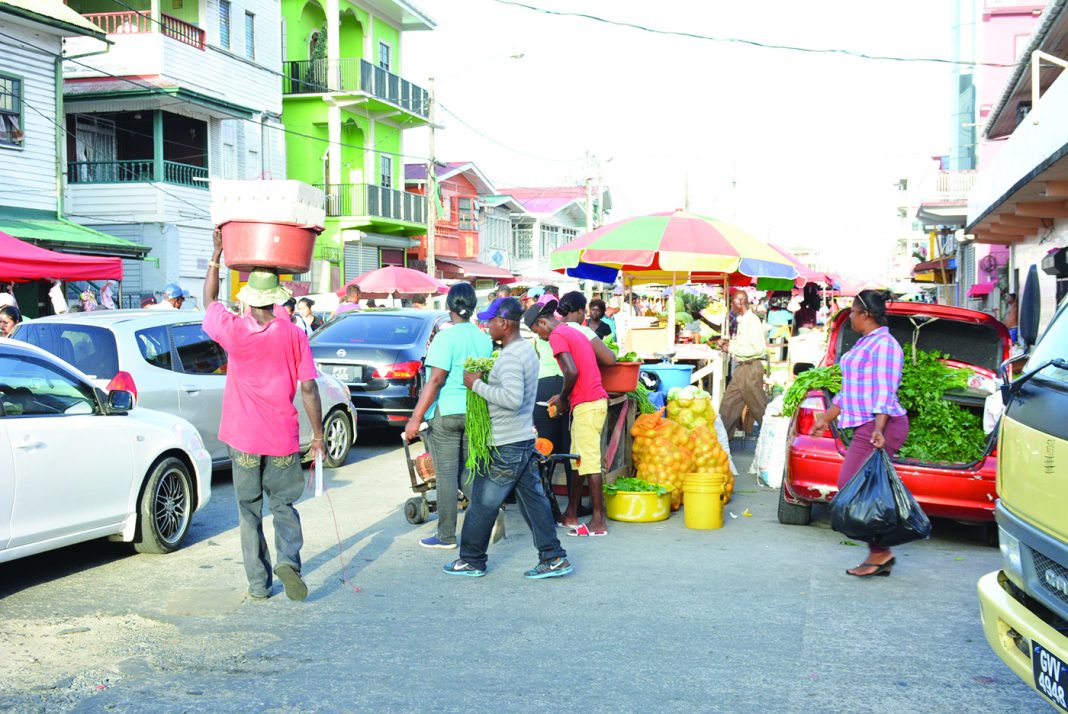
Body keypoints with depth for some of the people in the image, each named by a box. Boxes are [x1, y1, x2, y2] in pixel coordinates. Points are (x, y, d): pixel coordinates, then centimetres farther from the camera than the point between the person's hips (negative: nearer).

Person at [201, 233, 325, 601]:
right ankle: (288, 559, -8)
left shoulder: (234, 330, -5)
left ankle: (259, 583, 14)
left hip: (243, 439, 0)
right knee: (283, 505, 15)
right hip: (283, 439, 0)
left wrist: (216, 256, 23)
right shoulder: (294, 334, -5)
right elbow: (309, 389, -6)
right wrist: (318, 436, 2)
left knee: (249, 511, 12)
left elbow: (210, 302, 17)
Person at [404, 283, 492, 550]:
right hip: (475, 413, 6)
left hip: (446, 413, -6)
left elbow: (436, 380, -18)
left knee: (446, 475, 1)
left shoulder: (446, 337, -13)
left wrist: (416, 417, -18)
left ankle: (446, 536, 7)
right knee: (466, 471, 17)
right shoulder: (484, 338, 7)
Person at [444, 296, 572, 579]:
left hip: (506, 446, -9)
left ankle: (472, 560, 16)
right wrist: (486, 380, 10)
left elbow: (512, 398, -31)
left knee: (482, 503, 4)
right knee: (532, 500, 11)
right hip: (524, 439, 9)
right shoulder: (527, 349, 12)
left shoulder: (510, 357, -19)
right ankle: (553, 558, 12)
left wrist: (478, 385, -21)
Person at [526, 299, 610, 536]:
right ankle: (571, 515, 21)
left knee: (589, 462, -7)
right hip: (593, 401, 10)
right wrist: (563, 397, 16)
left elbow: (572, 371, -20)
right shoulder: (574, 332, 21)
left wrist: (562, 398, -5)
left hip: (586, 404, -10)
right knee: (578, 460, 14)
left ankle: (598, 521, -4)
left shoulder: (557, 336, -8)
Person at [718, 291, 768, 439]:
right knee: (728, 403, 10)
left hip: (751, 368, -10)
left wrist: (731, 347, -16)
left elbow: (755, 348, -22)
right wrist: (729, 343, 9)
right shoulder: (743, 321, 13)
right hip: (742, 368, 10)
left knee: (759, 407, 0)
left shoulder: (752, 321, -16)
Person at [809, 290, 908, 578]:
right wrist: (826, 419, 31)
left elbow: (885, 391, -18)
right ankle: (879, 556, 9)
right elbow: (849, 391, 28)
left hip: (880, 426, -10)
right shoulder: (865, 343, 22)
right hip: (865, 425, 10)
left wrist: (878, 428, -28)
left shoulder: (884, 344, -9)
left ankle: (880, 553, -7)